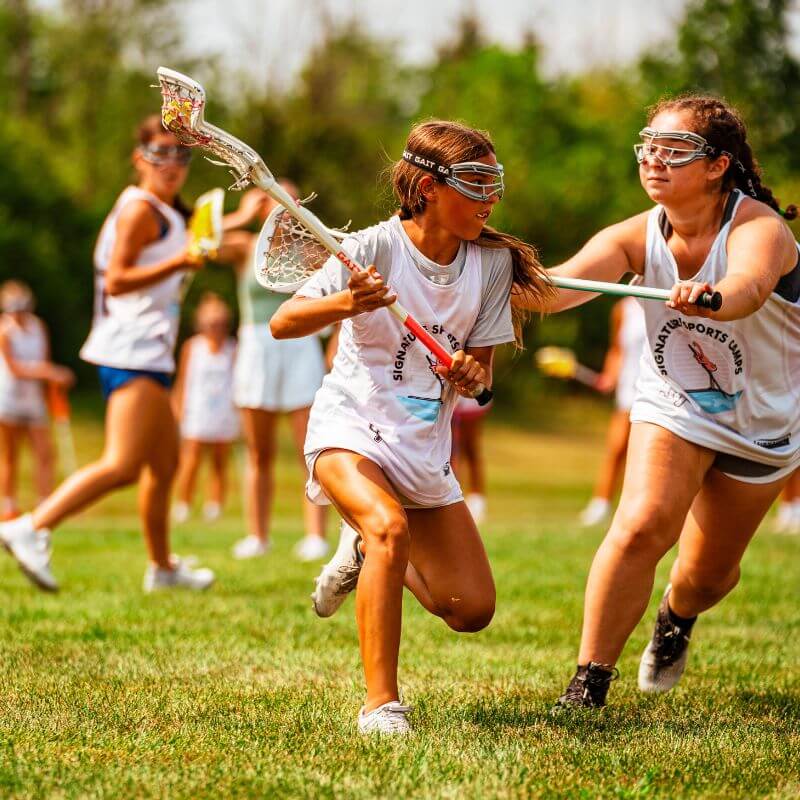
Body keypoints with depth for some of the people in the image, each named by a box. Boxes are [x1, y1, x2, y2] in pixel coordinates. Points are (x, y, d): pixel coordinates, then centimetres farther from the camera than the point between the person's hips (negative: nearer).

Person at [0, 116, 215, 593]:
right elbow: (115, 281, -21)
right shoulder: (141, 210, -10)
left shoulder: (165, 214, 21)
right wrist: (178, 263, -31)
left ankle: (163, 567, 29)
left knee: (165, 461, 18)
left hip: (148, 357, 11)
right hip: (133, 354, -11)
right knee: (123, 465, -21)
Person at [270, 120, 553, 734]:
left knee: (472, 610, 0)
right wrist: (346, 304, -36)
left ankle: (367, 552, 28)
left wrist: (472, 375, -20)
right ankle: (381, 705, -30)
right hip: (352, 428, -5)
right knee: (390, 527, -36)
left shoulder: (493, 263, -1)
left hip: (426, 446, 5)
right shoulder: (374, 247, -13)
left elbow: (478, 370, 5)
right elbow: (282, 324, -17)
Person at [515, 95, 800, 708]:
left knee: (709, 574, 7)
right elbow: (562, 285, -34)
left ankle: (677, 616, 46)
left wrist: (708, 297, -75)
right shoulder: (638, 236, -18)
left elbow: (749, 286, -52)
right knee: (643, 525, -24)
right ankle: (589, 682, -12)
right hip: (675, 405, 1)